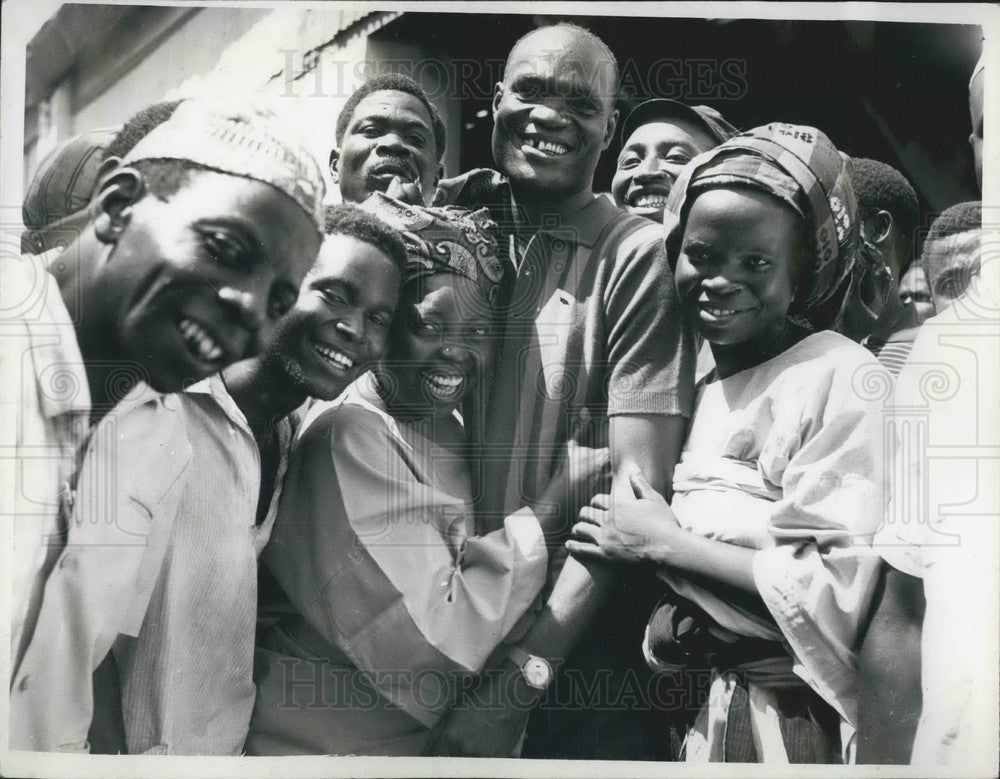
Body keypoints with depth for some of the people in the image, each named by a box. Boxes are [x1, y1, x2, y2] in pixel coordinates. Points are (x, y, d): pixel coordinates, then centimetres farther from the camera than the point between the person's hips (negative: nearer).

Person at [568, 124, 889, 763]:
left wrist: (663, 545, -17)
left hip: (801, 725, -6)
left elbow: (846, 594, -24)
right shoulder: (700, 390, 7)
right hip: (701, 709, 6)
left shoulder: (842, 380, -14)